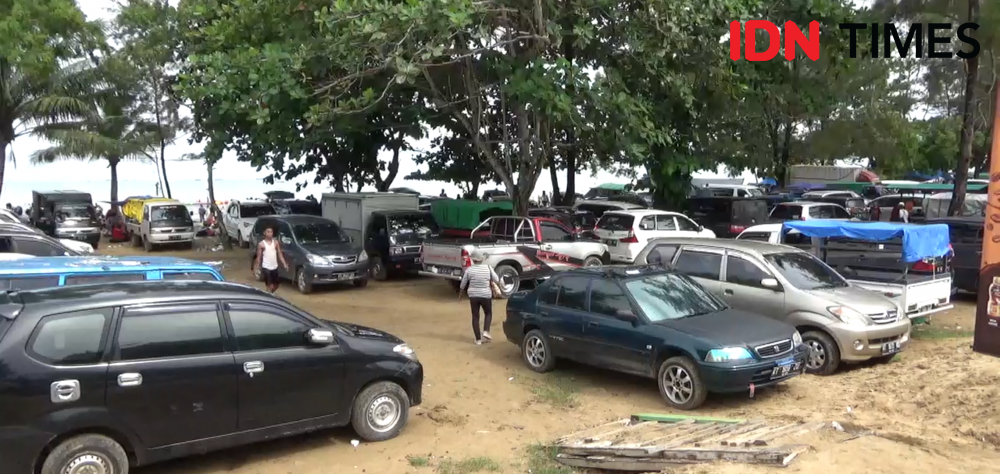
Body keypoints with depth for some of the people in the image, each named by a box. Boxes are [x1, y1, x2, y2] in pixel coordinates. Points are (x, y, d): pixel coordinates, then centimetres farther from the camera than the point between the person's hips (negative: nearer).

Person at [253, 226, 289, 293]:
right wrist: (256, 268, -1)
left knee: (275, 286, 14)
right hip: (266, 267, -4)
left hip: (274, 267, 4)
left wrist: (284, 264, -4)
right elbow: (259, 257, 0)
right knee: (270, 286, -8)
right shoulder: (261, 244, -4)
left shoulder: (276, 242, 5)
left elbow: (279, 255, 6)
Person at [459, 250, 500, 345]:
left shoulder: (469, 269, -6)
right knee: (488, 314, 20)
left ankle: (478, 339, 9)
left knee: (475, 317, 9)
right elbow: (497, 280, -4)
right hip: (486, 295, -1)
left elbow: (463, 284, 3)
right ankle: (486, 332, -1)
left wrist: (460, 293, 20)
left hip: (473, 296, 1)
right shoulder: (488, 268, -8)